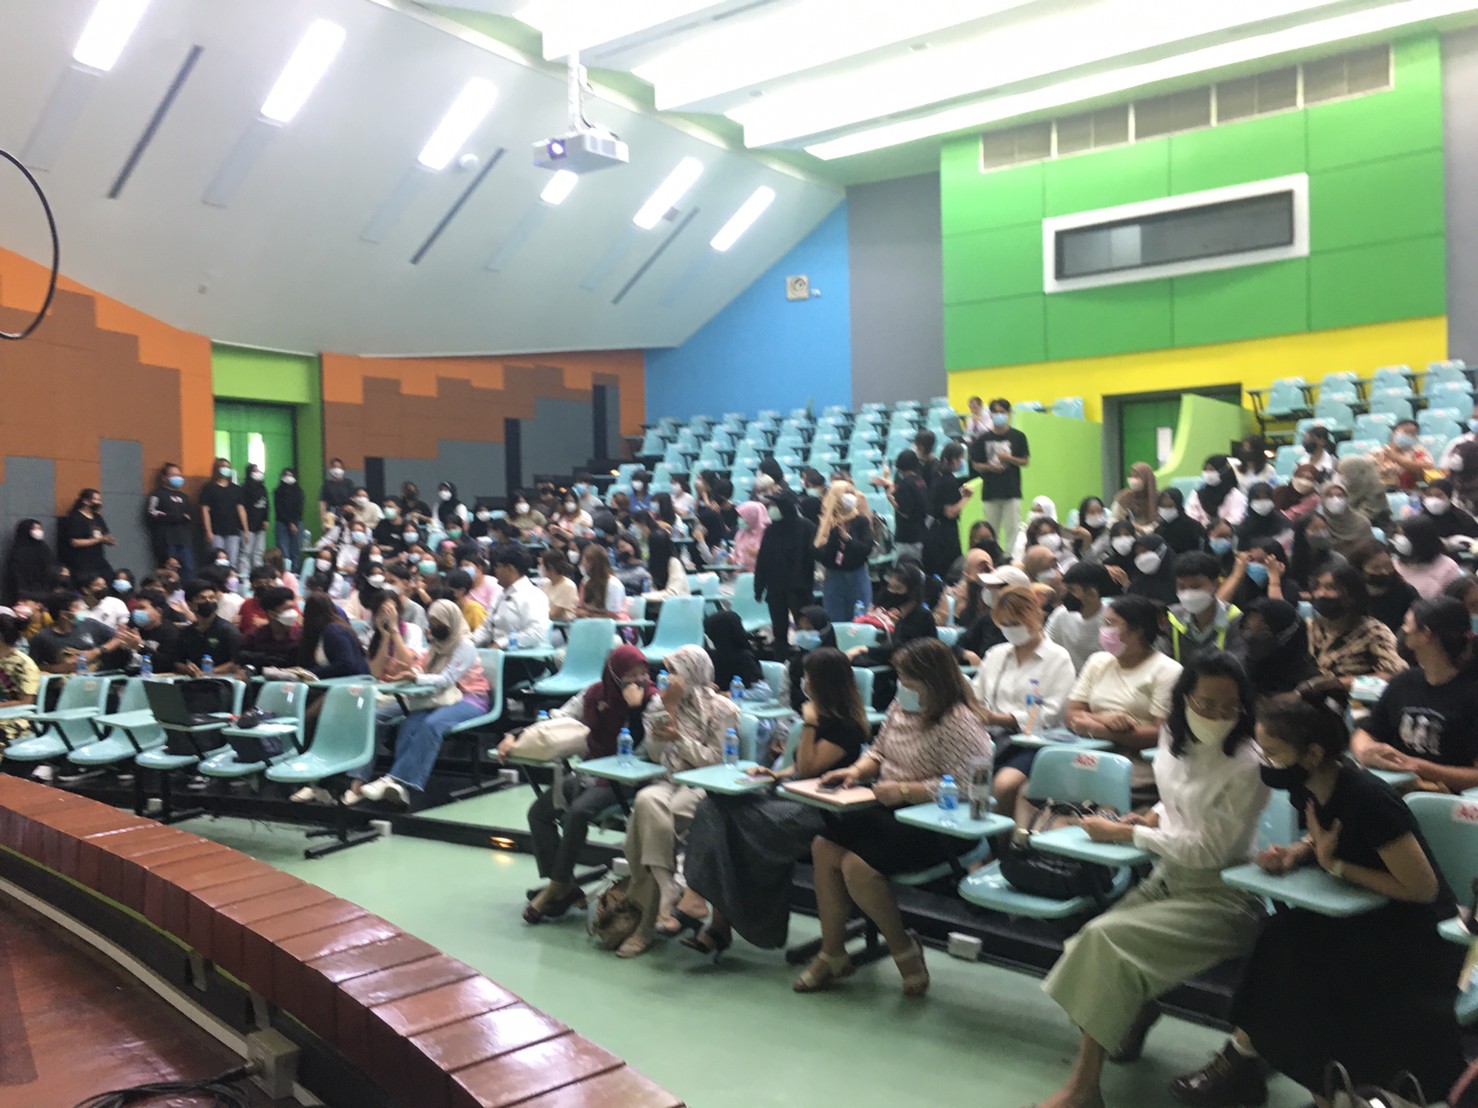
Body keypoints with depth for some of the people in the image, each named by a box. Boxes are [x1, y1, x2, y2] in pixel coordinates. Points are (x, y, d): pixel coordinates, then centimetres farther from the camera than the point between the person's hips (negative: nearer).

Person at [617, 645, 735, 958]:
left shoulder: (720, 708, 3)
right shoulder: (660, 702, 14)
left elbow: (715, 759, -3)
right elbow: (655, 754, 5)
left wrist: (679, 738, -15)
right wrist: (669, 708, -2)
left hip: (704, 786, -4)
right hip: (669, 781, 4)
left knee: (649, 812, -30)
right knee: (648, 801, -33)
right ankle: (668, 899, -26)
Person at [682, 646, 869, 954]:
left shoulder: (846, 726, -10)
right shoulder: (825, 716, 16)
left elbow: (807, 770, -14)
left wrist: (809, 725, -15)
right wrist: (775, 774, 5)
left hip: (816, 813, -9)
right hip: (795, 797, 9)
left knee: (734, 819, -22)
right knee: (716, 807, -14)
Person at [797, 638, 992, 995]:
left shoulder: (960, 722, -18)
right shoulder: (901, 706, 8)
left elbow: (962, 788, -24)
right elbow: (879, 751, 20)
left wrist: (904, 790, -26)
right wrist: (857, 769, -1)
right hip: (891, 810, 9)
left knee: (858, 865, -24)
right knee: (824, 847, -7)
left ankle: (904, 949, 1)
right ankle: (832, 954, 5)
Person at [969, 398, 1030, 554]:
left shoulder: (1018, 436, 1)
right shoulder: (983, 439, 4)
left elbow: (1026, 461, 4)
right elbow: (975, 465, 7)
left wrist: (1009, 458, -13)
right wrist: (989, 467, -13)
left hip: (1012, 490, -2)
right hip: (990, 491, 2)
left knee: (1012, 529, -3)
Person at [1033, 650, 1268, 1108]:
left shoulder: (1246, 766, -20)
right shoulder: (1172, 737, 2)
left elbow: (1207, 849, -18)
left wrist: (1123, 833, -13)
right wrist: (1153, 817, -1)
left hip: (1220, 895, -7)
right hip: (1169, 878, 7)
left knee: (1107, 938, -24)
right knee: (1094, 940, -17)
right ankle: (1135, 1012, 15)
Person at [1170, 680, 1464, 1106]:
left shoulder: (1367, 798, -27)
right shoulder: (1309, 788, -5)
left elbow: (1422, 888, -21)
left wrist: (1335, 866, -18)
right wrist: (1295, 854, -5)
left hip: (1419, 938, -7)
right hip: (1363, 920, 7)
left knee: (1286, 946, -25)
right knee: (1282, 937, -17)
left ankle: (1242, 1061, -7)